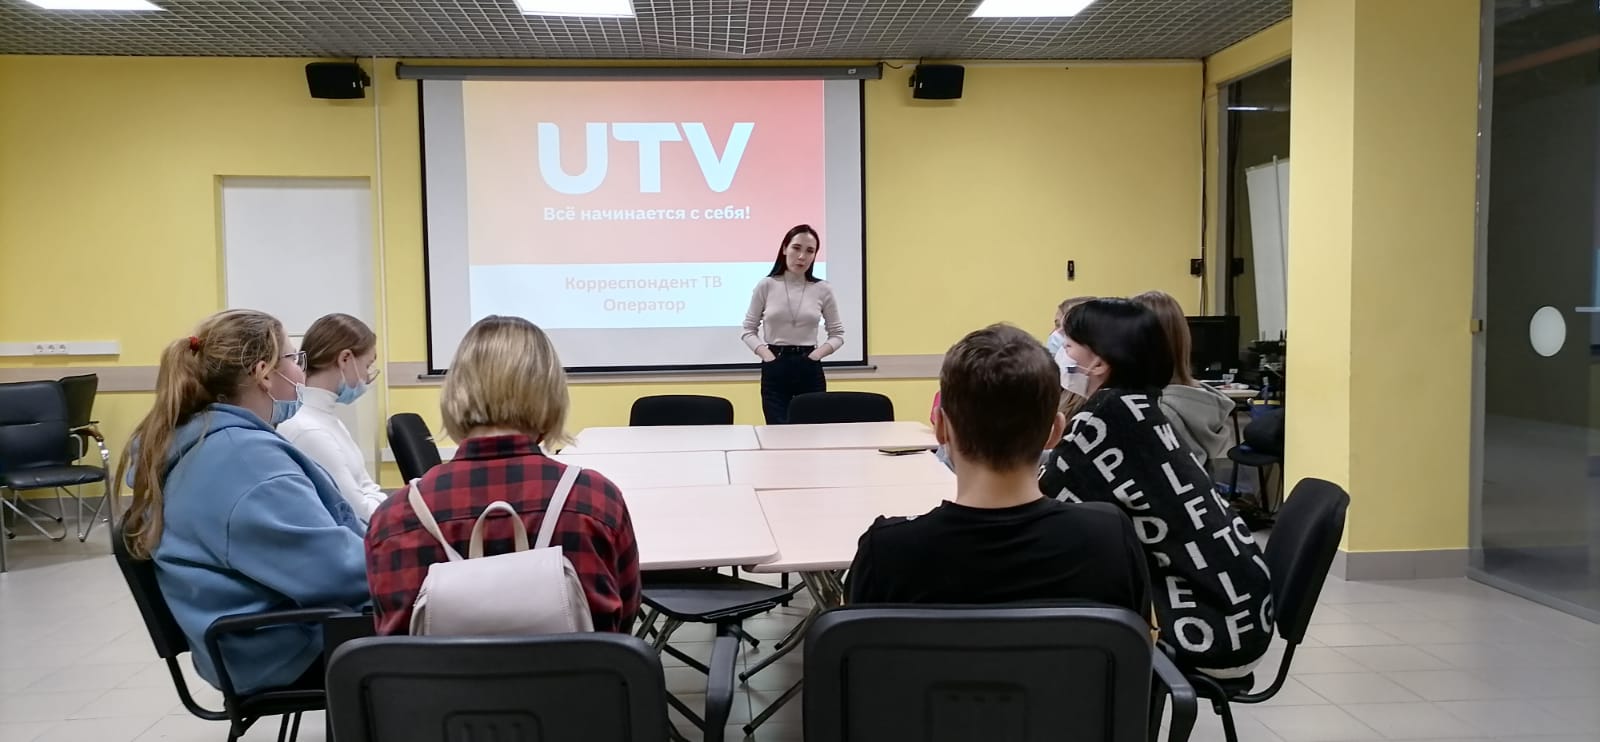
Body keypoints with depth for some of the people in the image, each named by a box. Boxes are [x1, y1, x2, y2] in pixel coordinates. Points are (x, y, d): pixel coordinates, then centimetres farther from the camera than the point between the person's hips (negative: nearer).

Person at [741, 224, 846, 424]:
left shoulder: (823, 289, 3)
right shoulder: (766, 286, 1)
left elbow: (837, 334, 9)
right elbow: (749, 330, 6)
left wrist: (817, 354, -8)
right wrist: (766, 354, -9)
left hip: (810, 369, 1)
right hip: (775, 369, -1)